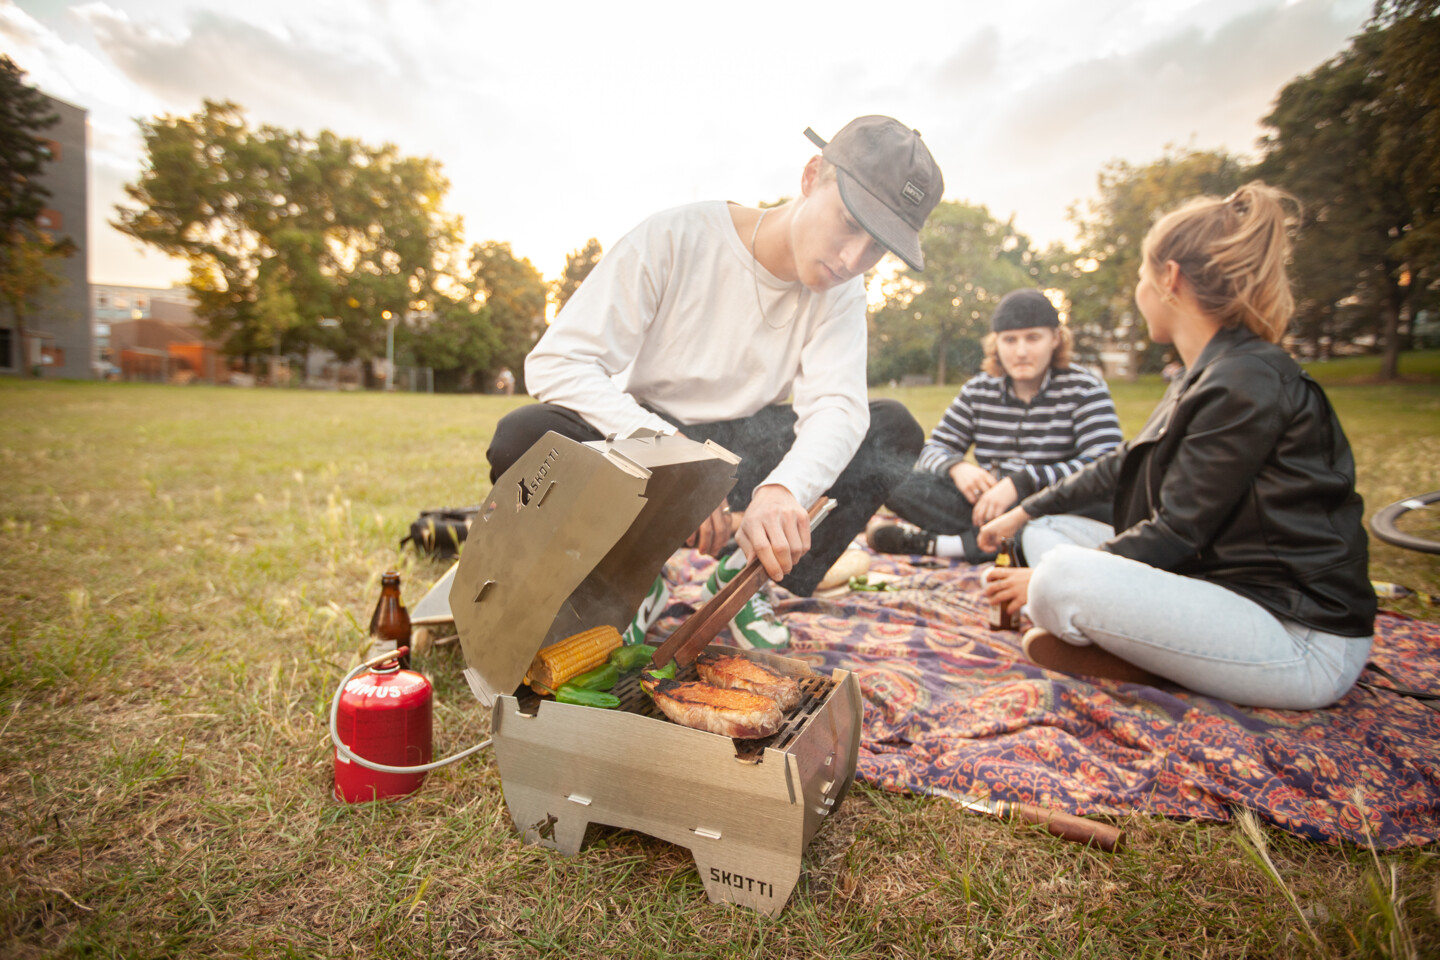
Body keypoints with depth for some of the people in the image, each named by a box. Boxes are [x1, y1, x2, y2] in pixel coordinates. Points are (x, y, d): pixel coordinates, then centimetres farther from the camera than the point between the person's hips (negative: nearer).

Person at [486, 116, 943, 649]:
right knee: (523, 439, -33)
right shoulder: (673, 239, -19)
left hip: (738, 453, 3)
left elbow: (837, 405, -20)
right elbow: (555, 363, -24)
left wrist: (784, 488, -43)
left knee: (894, 430, -15)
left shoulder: (839, 290, -6)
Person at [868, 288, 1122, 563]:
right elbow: (932, 450, 8)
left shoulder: (1084, 389, -1)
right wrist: (956, 466, -17)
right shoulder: (978, 391, 9)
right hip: (987, 505, 3)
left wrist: (1021, 483, -27)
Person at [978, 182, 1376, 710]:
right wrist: (1026, 510, 21)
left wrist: (1048, 580, -12)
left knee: (1060, 579, -33)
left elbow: (1177, 532, -20)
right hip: (1225, 582, 10)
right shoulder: (1208, 375, 12)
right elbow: (1126, 464, 21)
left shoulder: (1249, 383, -19)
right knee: (1046, 530, 8)